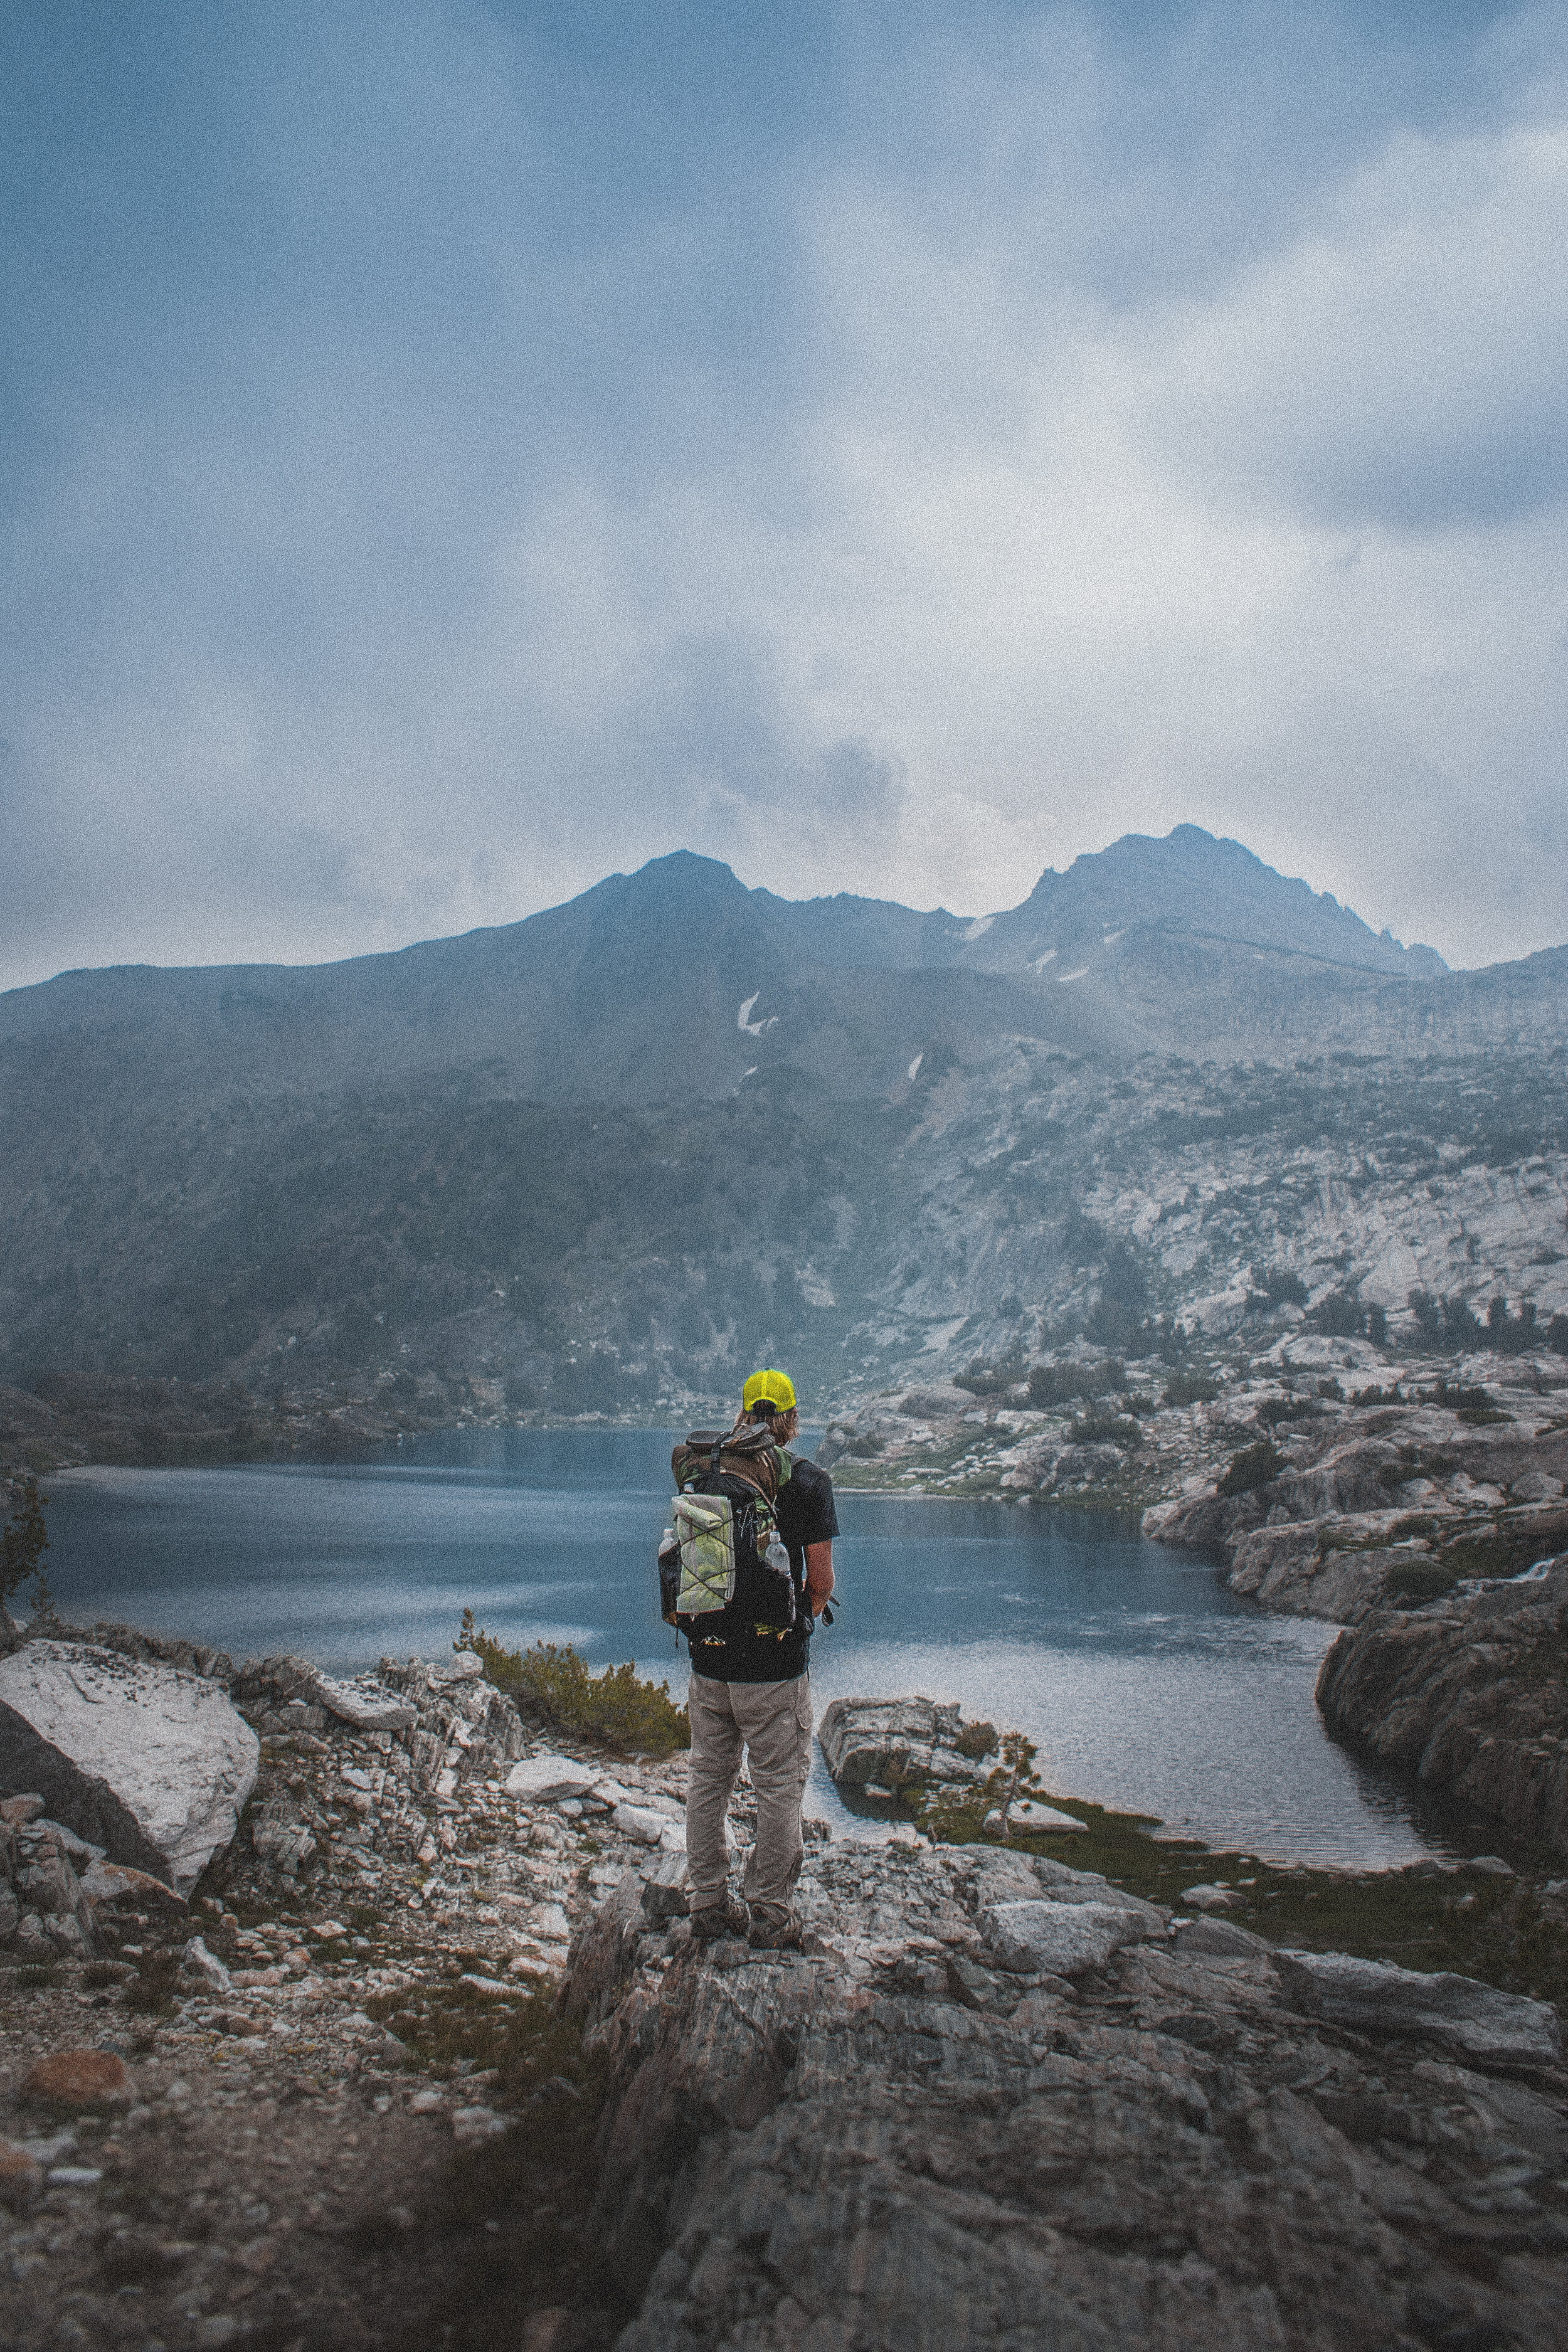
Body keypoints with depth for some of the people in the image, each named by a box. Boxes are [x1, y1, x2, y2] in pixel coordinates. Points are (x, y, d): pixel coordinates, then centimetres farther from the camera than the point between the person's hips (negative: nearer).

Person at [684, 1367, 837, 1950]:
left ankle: (708, 1905, 24)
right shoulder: (807, 1481, -9)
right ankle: (769, 1915, 12)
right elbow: (821, 1581, -7)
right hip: (774, 1662, -5)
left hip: (708, 1655, 5)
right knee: (779, 1787, 6)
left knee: (708, 1779, 15)